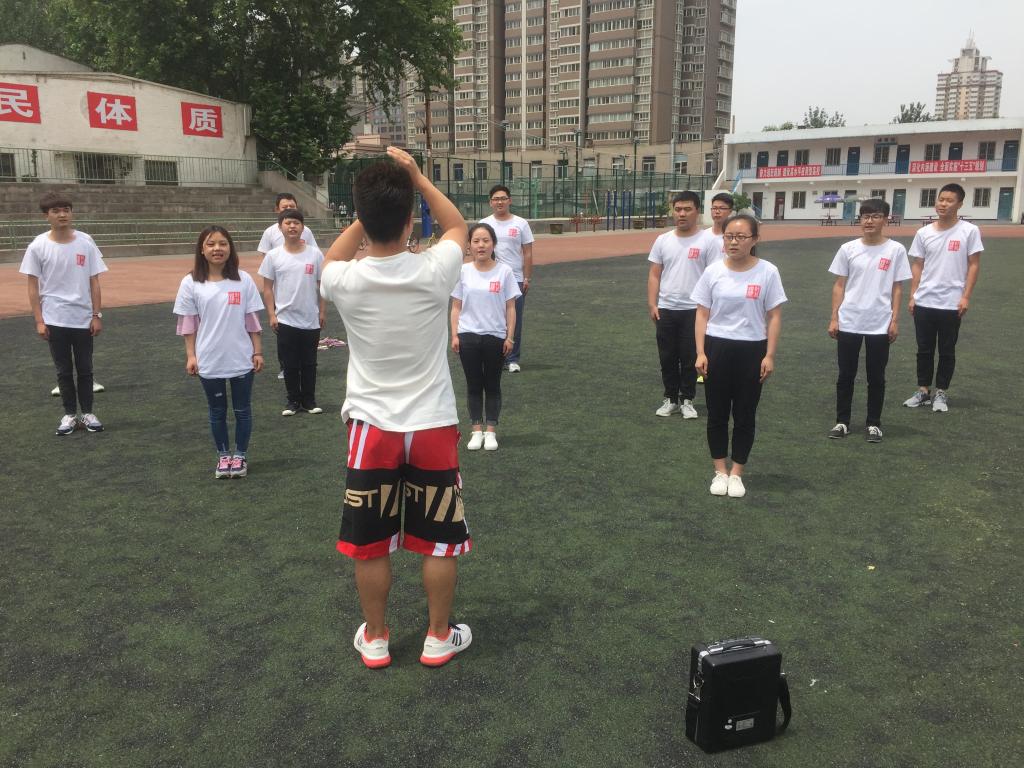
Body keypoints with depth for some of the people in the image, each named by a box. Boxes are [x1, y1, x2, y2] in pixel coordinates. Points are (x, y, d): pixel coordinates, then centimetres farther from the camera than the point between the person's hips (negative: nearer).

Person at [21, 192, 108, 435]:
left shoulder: (85, 242, -3)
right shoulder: (38, 246, -5)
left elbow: (94, 282, 1)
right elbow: (33, 286, -1)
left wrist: (97, 316, -3)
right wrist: (39, 321, -6)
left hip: (83, 319, 1)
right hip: (54, 320, -1)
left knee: (85, 369, 9)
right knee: (64, 370, 9)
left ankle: (87, 413, 20)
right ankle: (70, 414, 20)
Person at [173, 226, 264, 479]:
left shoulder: (243, 280, -4)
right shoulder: (191, 283, -5)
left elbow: (252, 321, 0)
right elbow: (187, 323, 0)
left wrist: (258, 352, -1)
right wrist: (190, 355, -3)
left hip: (241, 360, 0)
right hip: (209, 362, 0)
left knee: (242, 409, 10)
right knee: (217, 411, 13)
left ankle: (240, 455, 25)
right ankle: (223, 456, 28)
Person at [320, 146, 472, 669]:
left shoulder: (344, 281, -13)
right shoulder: (435, 271, -15)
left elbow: (332, 257, 15)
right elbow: (458, 225, 9)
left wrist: (369, 211, 10)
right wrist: (417, 178, 9)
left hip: (372, 428, 1)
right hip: (433, 426, 0)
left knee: (370, 544, 14)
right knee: (440, 540, 14)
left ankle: (375, 640, 28)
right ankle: (439, 638, 26)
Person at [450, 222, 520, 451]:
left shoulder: (504, 271, -4)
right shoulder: (463, 271, 0)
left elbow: (510, 307, -1)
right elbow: (456, 307, 4)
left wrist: (509, 337, -5)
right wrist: (454, 335, -3)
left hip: (495, 336, -1)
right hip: (468, 336, 1)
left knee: (492, 384, 8)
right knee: (473, 384, 8)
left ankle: (491, 431, 18)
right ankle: (477, 430, 17)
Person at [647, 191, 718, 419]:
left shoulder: (708, 241, -6)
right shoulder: (663, 240, 5)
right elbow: (654, 275, 7)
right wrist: (652, 304, -1)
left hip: (694, 310, -3)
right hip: (666, 310, 3)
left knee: (690, 358, 5)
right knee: (667, 357, 9)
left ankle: (687, 400, 19)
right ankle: (671, 399, 23)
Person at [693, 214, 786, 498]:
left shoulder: (767, 272, -5)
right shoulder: (713, 271, -2)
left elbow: (774, 317, -2)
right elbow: (702, 314, 2)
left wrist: (769, 355, -6)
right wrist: (701, 352, -4)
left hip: (752, 350, -1)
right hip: (717, 347, 1)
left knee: (745, 415, 8)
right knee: (717, 414, 8)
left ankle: (736, 473, 21)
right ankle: (720, 471, 22)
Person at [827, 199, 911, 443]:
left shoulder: (896, 250, -1)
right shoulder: (848, 249, 1)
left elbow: (897, 288, 2)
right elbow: (839, 285, 5)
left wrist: (895, 320, -3)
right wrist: (834, 317, 0)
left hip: (880, 325, -1)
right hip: (848, 323, 1)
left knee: (876, 377, 8)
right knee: (845, 375, 8)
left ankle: (873, 423, 20)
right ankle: (842, 421, 20)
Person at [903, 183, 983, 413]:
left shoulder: (969, 231, -4)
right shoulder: (923, 233, 5)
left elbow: (974, 265, -3)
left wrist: (965, 296, -10)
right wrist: (912, 296, 3)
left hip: (951, 304, -3)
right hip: (924, 302, 3)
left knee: (947, 351, 7)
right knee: (924, 350, 10)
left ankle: (941, 393, 18)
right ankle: (923, 391, 20)